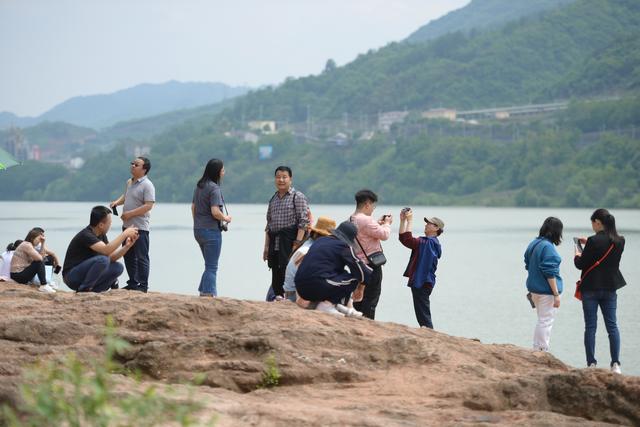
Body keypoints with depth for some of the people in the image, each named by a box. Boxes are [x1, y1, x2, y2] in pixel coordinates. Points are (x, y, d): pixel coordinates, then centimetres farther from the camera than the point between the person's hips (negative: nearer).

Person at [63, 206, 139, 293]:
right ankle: (84, 290, -16)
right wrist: (125, 234, -29)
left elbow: (111, 257, 6)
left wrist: (127, 246, -9)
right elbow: (106, 251, -35)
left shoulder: (101, 235, 5)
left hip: (85, 273, 9)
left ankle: (92, 290, -2)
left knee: (118, 267, -5)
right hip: (72, 276, -9)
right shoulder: (86, 235, -22)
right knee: (102, 260, -30)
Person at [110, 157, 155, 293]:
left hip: (140, 227, -9)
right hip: (127, 225, 9)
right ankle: (132, 283, 24)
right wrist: (117, 201, 6)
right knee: (128, 256, 14)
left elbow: (148, 205, -21)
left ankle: (143, 285, 1)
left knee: (141, 257, -4)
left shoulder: (147, 185, -14)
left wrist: (130, 214, -21)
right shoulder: (129, 182, 12)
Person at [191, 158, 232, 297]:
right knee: (211, 267, -1)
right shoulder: (214, 188, -16)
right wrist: (226, 218, -6)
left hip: (198, 230, 8)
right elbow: (215, 212, -23)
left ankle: (203, 292, 18)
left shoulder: (199, 186, 10)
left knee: (210, 265, 18)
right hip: (211, 230, -8)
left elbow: (193, 207, 17)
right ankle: (209, 294, -1)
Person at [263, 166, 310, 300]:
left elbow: (303, 222, -8)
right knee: (276, 273, 6)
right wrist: (266, 246, 14)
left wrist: (297, 243, -16)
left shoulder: (298, 197, -1)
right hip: (275, 243, 6)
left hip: (290, 241, -6)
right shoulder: (273, 200, 18)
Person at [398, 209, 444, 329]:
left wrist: (409, 221, -21)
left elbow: (408, 240, -26)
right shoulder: (424, 241, 16)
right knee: (422, 313, 16)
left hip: (423, 283, -10)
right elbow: (403, 237, 13)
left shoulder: (430, 242, -16)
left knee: (423, 313, -7)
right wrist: (403, 220, 5)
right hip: (418, 281, 10)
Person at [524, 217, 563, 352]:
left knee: (541, 321, 19)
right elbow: (550, 273, -21)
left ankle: (536, 350, 22)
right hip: (547, 290, -9)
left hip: (534, 289, 9)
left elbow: (528, 266, 16)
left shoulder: (533, 244, 8)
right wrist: (556, 294, -16)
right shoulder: (548, 247, -19)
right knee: (546, 322, -1)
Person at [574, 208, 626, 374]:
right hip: (610, 288, 5)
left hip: (591, 288, -5)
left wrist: (577, 256, 8)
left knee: (590, 327, 3)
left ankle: (591, 363, 3)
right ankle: (616, 364, 1)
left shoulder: (594, 241, -17)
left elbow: (581, 265, -13)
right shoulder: (620, 241, 0)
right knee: (612, 326, 8)